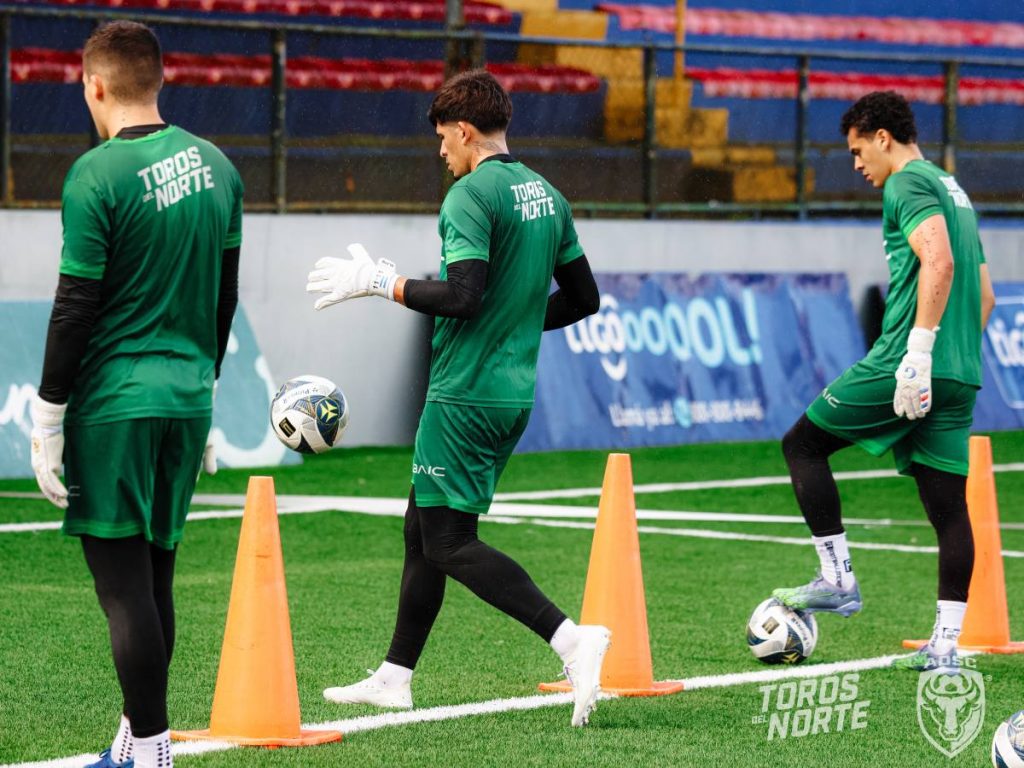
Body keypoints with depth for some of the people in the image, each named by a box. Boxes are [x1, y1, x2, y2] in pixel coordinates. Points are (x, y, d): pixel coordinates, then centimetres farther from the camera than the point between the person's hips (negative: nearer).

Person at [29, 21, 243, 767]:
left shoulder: (97, 176, -13)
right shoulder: (216, 166, 8)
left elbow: (76, 307, -13)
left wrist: (48, 422, -7)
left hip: (114, 404, -7)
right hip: (187, 398, 7)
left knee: (123, 585, -4)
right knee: (154, 578, 14)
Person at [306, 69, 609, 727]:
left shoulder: (471, 195, -14)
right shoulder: (548, 196, 12)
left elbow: (463, 296, -23)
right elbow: (584, 298, 17)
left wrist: (381, 283, -12)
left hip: (465, 395, -9)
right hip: (515, 395, 9)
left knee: (447, 541, -8)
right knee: (422, 525, 17)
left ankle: (572, 639, -22)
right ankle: (395, 678, 22)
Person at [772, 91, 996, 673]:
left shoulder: (908, 183, -6)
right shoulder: (953, 190, 23)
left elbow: (938, 263, -23)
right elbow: (984, 294, 26)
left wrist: (918, 351, -26)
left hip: (907, 365, -9)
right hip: (960, 375, 9)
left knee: (802, 445, 6)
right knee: (948, 504, 6)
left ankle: (838, 580, 2)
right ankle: (945, 643, 4)